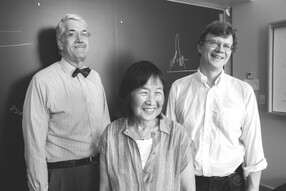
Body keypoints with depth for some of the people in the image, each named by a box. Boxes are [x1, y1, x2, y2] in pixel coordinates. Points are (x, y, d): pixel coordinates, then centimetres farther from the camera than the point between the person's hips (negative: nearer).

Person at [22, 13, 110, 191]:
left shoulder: (95, 77, 3)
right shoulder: (42, 81, -16)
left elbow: (106, 124, 8)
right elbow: (35, 143, -15)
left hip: (100, 169, 5)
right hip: (63, 175, -5)